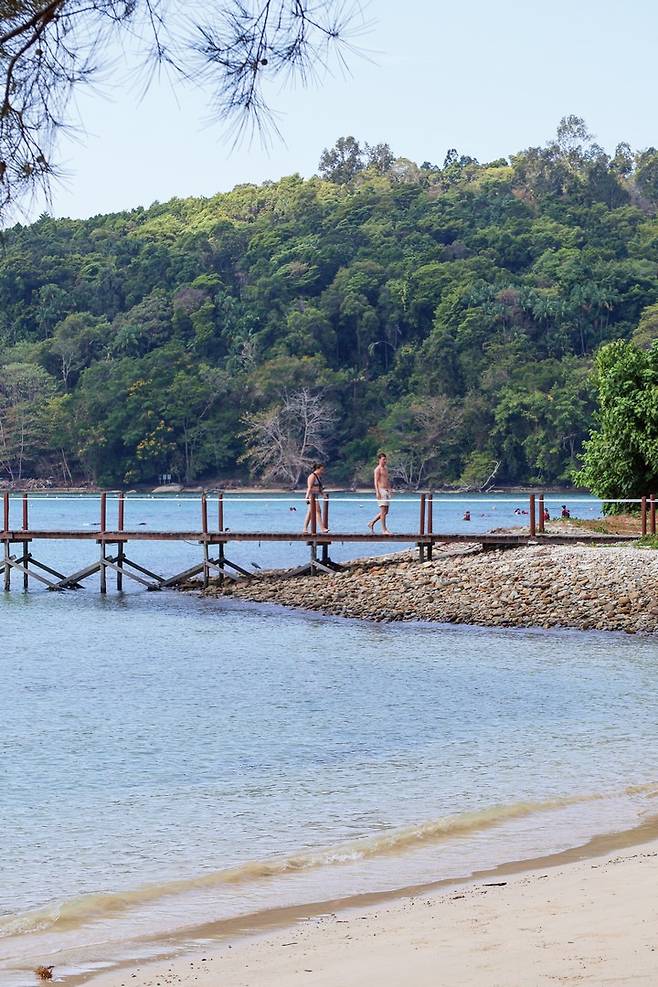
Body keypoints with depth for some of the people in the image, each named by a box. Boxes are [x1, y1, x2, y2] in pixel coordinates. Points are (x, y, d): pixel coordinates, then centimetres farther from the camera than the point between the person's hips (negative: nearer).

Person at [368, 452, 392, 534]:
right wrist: (377, 492, -21)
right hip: (381, 490, -9)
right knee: (383, 511, -9)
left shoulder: (386, 468, 19)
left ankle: (371, 523, 20)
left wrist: (390, 490, 19)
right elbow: (376, 481, -13)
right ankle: (384, 529, -8)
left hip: (387, 491, 9)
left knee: (385, 512, 9)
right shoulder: (377, 469, -6)